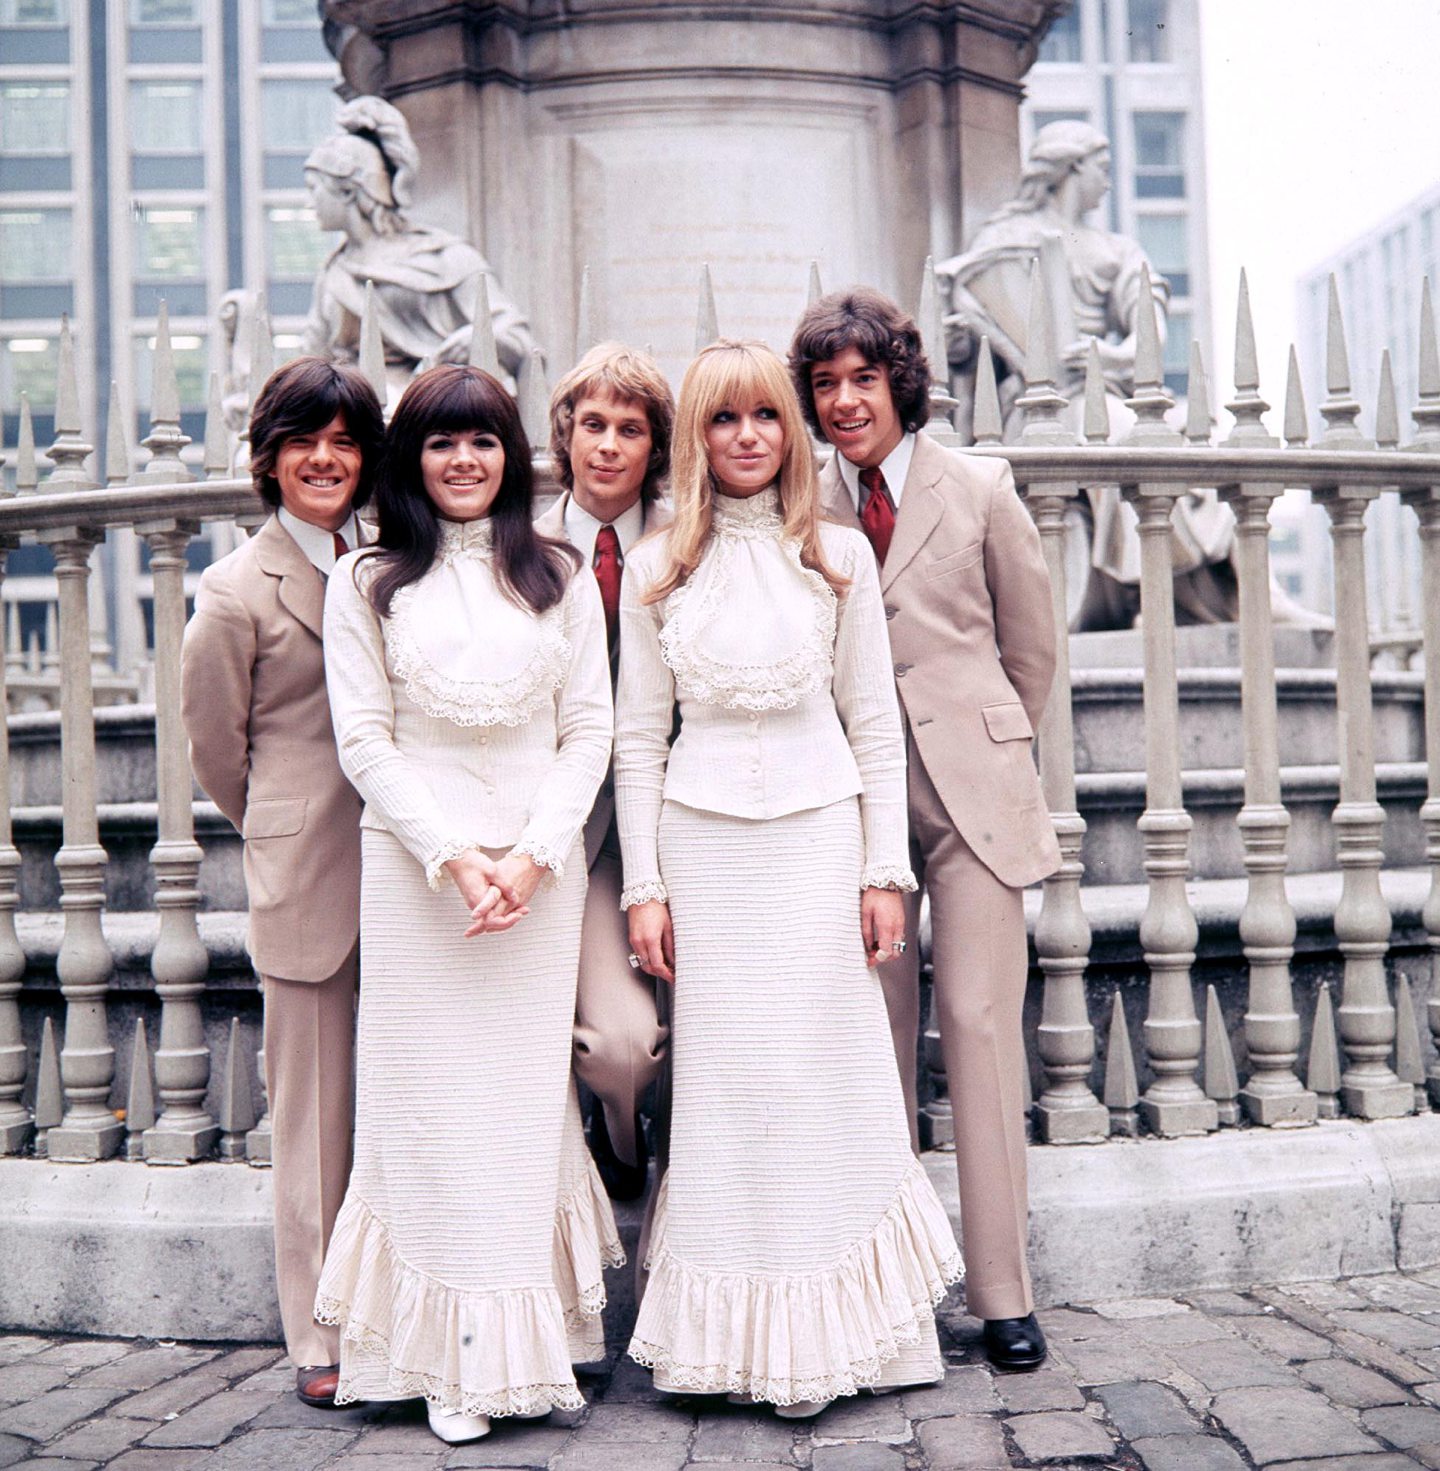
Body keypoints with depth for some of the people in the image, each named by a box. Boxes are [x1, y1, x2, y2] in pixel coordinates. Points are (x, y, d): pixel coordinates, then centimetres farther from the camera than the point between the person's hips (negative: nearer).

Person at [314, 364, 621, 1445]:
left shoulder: (561, 577, 9)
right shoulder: (367, 584, 5)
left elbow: (590, 730, 5)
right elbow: (365, 740, 0)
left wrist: (531, 858, -8)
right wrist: (455, 860, -10)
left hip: (542, 860, 1)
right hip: (415, 859, -1)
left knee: (527, 1091, 3)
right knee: (433, 1097, -1)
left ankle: (533, 1344, 13)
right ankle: (453, 1360, 7)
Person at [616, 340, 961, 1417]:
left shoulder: (840, 556, 6)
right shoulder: (656, 569, 7)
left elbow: (874, 722, 5)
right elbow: (639, 736, 7)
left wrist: (886, 868, 0)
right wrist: (643, 885, 1)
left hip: (817, 836, 0)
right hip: (701, 843, 1)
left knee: (823, 1075, -1)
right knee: (723, 1081, 1)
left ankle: (819, 1339, 11)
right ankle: (740, 1336, 12)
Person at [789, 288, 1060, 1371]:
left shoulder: (980, 490, 2)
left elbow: (1032, 643, 10)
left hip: (971, 789, -2)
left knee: (980, 1022, -4)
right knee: (877, 1034, 4)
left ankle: (1003, 1295, 4)